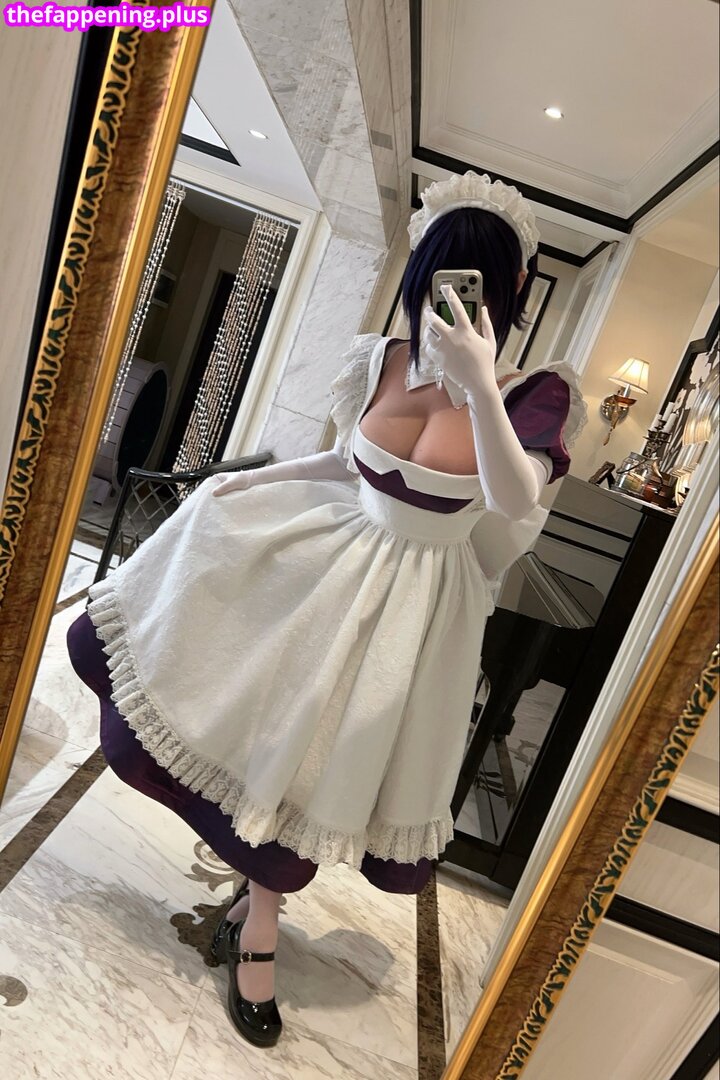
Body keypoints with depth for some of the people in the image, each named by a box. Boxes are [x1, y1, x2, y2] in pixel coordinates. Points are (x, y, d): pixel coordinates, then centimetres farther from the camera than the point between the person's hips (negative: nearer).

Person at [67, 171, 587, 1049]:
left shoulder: (533, 394, -18)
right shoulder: (380, 360, -7)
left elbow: (518, 502, -36)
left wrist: (477, 385, -49)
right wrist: (238, 482, 8)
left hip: (417, 597, -3)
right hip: (335, 553, 4)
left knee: (317, 770, 10)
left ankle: (257, 929, 38)